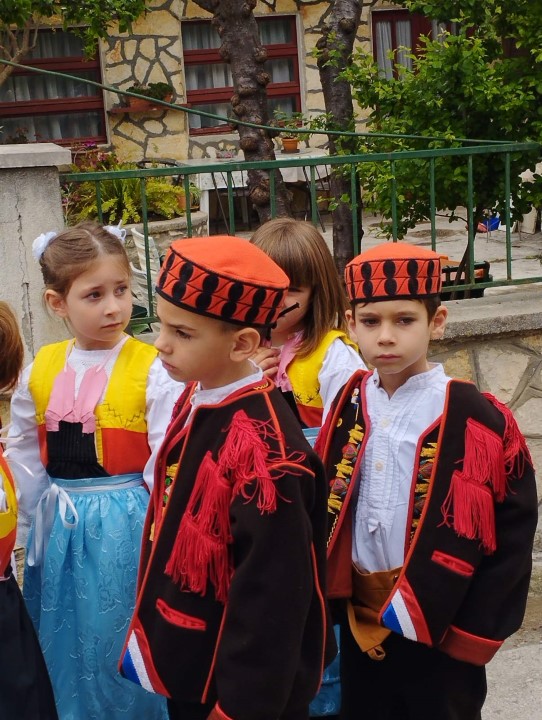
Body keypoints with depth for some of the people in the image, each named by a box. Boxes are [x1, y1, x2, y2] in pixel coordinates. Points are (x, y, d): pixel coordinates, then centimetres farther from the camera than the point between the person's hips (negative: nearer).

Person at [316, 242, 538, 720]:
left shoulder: (478, 421, -14)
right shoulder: (348, 409, 0)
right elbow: (326, 507, 10)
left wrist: (470, 631, -11)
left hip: (438, 628, -4)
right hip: (360, 624, 4)